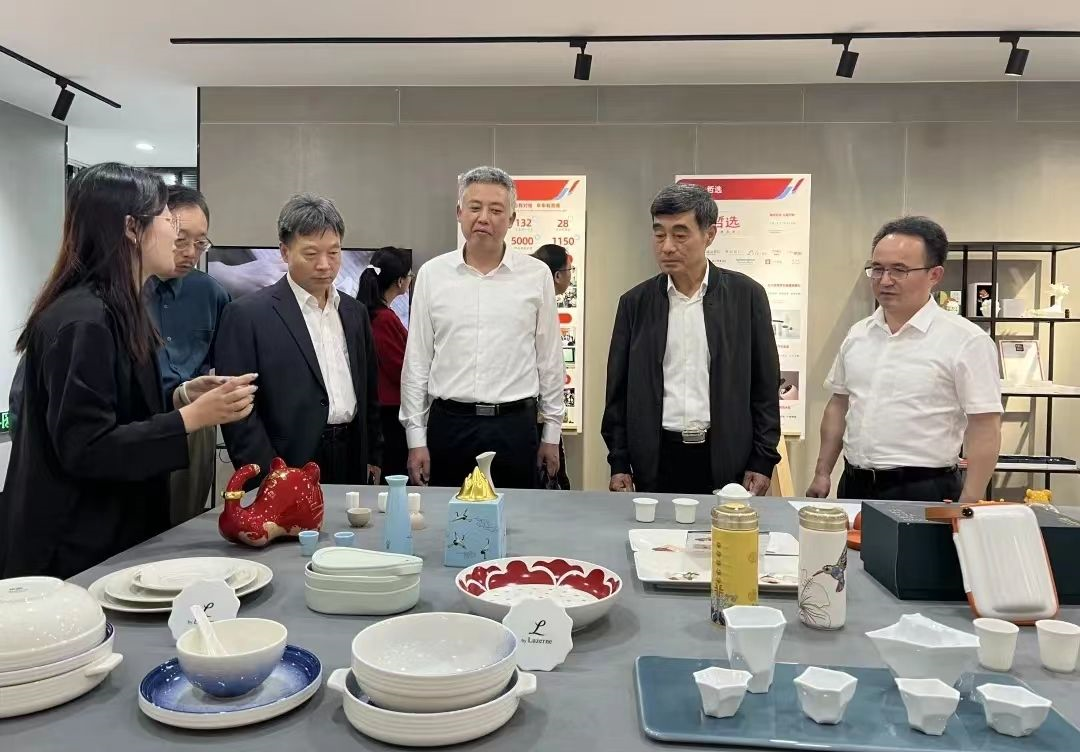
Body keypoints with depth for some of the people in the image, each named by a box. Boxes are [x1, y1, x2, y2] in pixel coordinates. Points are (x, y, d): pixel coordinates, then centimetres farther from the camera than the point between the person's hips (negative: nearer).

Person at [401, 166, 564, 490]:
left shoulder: (536, 275, 0)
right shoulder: (432, 274, 2)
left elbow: (549, 359, 6)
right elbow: (416, 361, 4)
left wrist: (552, 433, 6)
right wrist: (416, 437, 2)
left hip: (515, 426, 0)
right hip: (449, 424, 1)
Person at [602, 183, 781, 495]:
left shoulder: (746, 295, 0)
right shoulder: (635, 302, 4)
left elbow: (765, 386, 2)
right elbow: (619, 390, 6)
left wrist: (762, 461, -2)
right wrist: (619, 463, 3)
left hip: (726, 457, -1)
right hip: (656, 459, 1)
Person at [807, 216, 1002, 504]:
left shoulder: (966, 340, -10)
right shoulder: (857, 335, 7)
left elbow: (984, 428, -11)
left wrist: (967, 508, -14)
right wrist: (822, 474, 11)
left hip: (923, 494, -5)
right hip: (854, 486, 5)